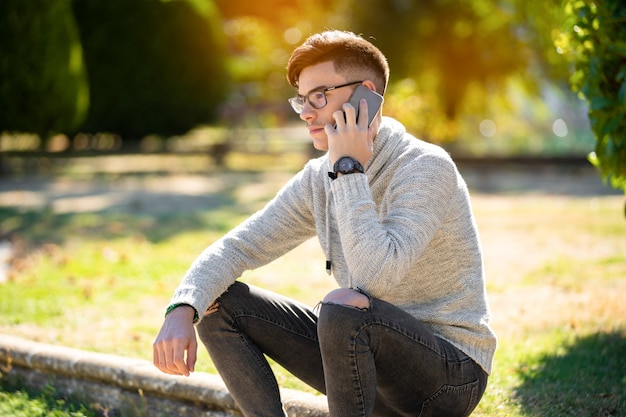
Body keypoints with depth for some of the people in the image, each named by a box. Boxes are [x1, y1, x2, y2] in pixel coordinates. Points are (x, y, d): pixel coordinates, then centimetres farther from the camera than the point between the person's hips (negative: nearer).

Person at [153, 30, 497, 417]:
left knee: (343, 305, -36)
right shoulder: (318, 179, 3)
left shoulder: (426, 168, -19)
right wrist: (182, 310, -18)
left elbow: (377, 276, -32)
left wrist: (350, 171, -25)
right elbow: (235, 247, 1)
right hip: (370, 361, 7)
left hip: (451, 374, -7)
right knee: (220, 305, -2)